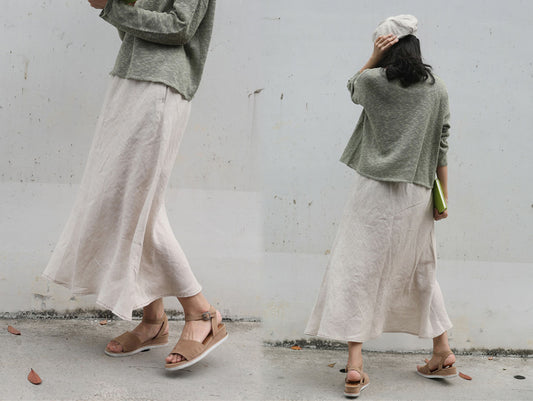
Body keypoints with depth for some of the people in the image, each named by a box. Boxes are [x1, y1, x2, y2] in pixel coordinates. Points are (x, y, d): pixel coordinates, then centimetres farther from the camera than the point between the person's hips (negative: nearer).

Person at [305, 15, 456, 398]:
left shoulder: (374, 80, -1)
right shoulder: (438, 88, 5)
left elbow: (353, 88, 23)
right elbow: (442, 146, 4)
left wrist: (374, 57, 12)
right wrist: (443, 195, 9)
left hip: (377, 189, -4)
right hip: (418, 193, 4)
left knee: (357, 269, -1)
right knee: (420, 270, 19)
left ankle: (355, 366, -6)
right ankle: (442, 353, 28)